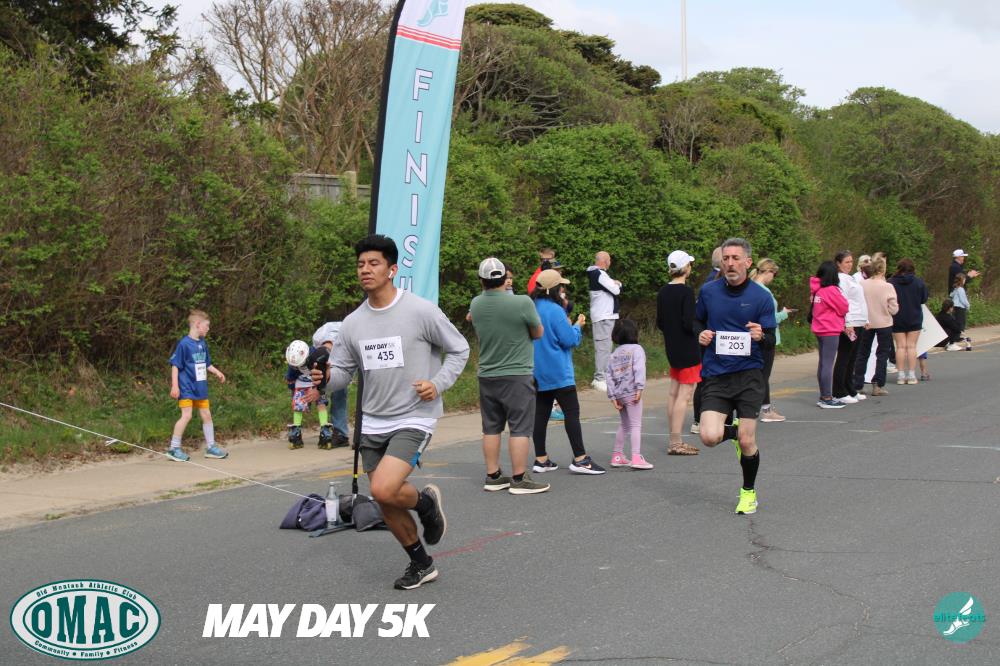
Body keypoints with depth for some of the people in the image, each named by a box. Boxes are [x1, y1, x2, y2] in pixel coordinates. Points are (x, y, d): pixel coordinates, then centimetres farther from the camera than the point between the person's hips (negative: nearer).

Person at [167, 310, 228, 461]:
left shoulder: (203, 343, 7)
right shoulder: (184, 344, -14)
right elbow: (175, 365, -13)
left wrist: (217, 372, 7)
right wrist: (174, 386, -17)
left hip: (200, 387, 8)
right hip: (186, 387, -8)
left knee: (206, 415, 10)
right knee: (186, 415, -12)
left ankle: (211, 447, 20)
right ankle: (174, 448, -2)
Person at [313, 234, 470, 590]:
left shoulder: (421, 311, -10)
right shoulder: (353, 323, 4)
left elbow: (459, 349, 0)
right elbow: (342, 371, 8)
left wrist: (438, 384, -15)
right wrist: (324, 379, -15)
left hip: (414, 419, -6)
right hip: (373, 423, 6)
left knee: (384, 490, -24)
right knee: (386, 504, 10)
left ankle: (426, 502, 10)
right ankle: (421, 564, 31)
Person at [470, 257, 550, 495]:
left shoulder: (476, 304, -1)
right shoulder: (522, 303, -16)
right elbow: (538, 333, -2)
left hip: (486, 375, 5)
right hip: (517, 375, -5)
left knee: (491, 428, 12)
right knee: (520, 429, 0)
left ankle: (493, 476, 18)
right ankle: (519, 479, 2)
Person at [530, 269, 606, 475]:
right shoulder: (554, 310, -16)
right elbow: (570, 340, -16)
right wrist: (577, 326, 2)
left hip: (538, 373, 8)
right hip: (558, 373, -8)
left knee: (541, 413, 8)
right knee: (572, 412, -4)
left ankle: (540, 459, 11)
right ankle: (580, 459, -7)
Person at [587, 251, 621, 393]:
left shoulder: (599, 274, 19)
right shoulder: (600, 274, -14)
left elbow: (617, 286, 20)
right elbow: (616, 290, -16)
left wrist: (616, 283, -2)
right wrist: (616, 285, 5)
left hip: (605, 315, 11)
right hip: (603, 317, -11)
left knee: (602, 347, 14)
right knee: (604, 347, -13)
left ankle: (599, 377, 18)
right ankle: (600, 378, -15)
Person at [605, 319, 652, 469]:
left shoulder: (614, 354, 14)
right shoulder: (636, 349, -3)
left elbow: (609, 375, 9)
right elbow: (639, 369, -18)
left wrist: (612, 397, 8)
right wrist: (640, 388, -22)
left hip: (618, 393, 7)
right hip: (631, 392, -7)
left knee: (624, 425, 21)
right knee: (635, 425, -7)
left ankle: (617, 456, 25)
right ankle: (636, 458, -16)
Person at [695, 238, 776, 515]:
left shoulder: (761, 296, -3)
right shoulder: (708, 291, 3)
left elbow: (771, 340, 0)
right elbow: (697, 321, 21)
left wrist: (761, 336, -23)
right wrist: (701, 335, -1)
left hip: (748, 375, -2)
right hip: (715, 376, 2)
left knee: (747, 442, -2)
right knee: (709, 437, -14)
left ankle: (748, 492, 25)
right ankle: (734, 431, 23)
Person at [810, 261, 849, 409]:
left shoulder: (816, 290, 7)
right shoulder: (831, 290, -16)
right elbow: (844, 307, -9)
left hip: (820, 330, 9)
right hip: (830, 331, -9)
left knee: (822, 363, 13)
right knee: (828, 364, -7)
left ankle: (823, 397, 20)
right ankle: (827, 399, -6)